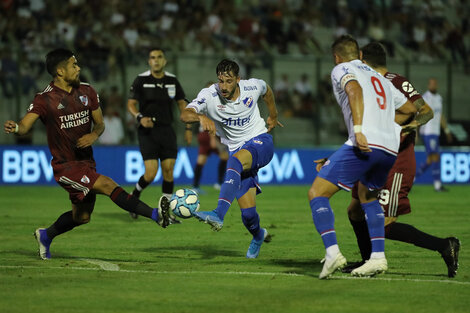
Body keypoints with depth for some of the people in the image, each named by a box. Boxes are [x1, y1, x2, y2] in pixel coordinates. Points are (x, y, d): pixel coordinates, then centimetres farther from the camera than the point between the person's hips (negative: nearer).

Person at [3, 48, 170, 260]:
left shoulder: (87, 92, 5)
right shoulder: (45, 99, -12)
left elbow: (99, 123, 13)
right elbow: (25, 126, -21)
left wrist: (94, 135, -10)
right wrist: (14, 127, -44)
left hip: (86, 162, 7)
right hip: (65, 166, -7)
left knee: (82, 217, 16)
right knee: (108, 185, -24)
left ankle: (46, 236, 40)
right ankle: (156, 215, -32)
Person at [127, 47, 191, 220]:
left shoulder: (172, 80, 6)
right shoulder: (141, 80, -4)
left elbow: (182, 103, 16)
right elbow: (131, 104, -1)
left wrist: (188, 128, 10)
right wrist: (140, 117, -21)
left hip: (167, 131, 3)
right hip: (147, 132, -3)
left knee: (168, 170, -5)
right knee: (151, 173, -13)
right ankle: (134, 195, 18)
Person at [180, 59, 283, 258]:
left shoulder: (252, 87, -8)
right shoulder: (209, 95, -14)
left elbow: (266, 90, 18)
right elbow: (185, 115, -30)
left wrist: (273, 116, 28)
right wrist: (201, 117, -50)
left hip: (260, 141, -1)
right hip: (238, 150, 2)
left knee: (236, 160, -38)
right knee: (248, 215, -6)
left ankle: (219, 214, -51)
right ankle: (258, 236, 33)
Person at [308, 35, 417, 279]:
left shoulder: (341, 70, 10)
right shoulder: (379, 78, 29)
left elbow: (355, 89, -12)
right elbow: (410, 109, 34)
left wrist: (358, 129, -23)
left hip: (365, 145, -7)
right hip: (391, 147, 7)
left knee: (317, 194, -3)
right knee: (367, 196, 30)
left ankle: (332, 252, -21)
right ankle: (378, 257, 17)